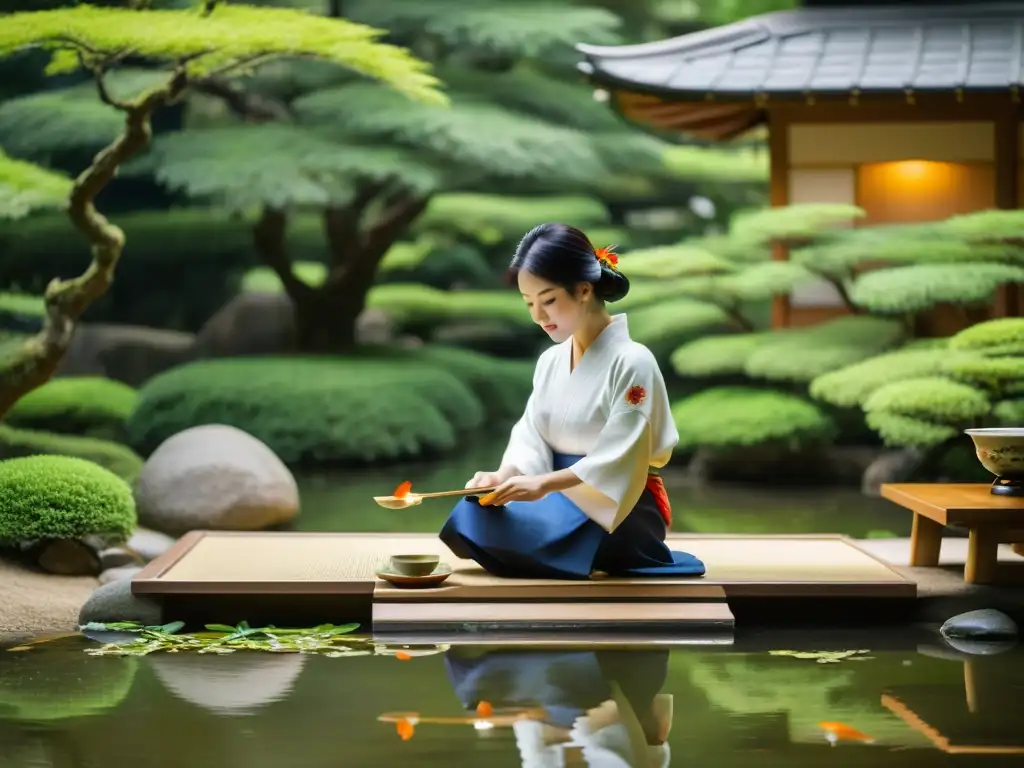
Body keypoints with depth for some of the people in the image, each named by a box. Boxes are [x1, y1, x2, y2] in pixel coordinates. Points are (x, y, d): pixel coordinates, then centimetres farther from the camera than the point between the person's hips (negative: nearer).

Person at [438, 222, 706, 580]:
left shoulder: (631, 362, -15)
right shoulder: (550, 361, 9)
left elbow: (616, 461, -21)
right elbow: (531, 437, 3)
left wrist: (543, 483, -30)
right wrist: (503, 477, -19)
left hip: (619, 513, -7)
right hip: (563, 498, 7)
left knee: (501, 533, -28)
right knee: (470, 518, -18)